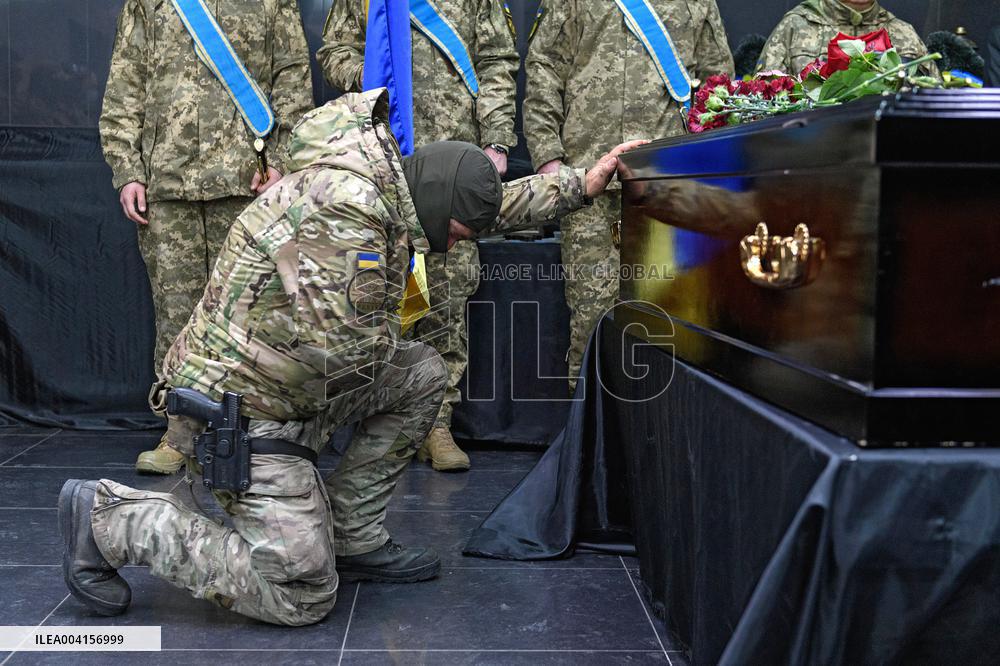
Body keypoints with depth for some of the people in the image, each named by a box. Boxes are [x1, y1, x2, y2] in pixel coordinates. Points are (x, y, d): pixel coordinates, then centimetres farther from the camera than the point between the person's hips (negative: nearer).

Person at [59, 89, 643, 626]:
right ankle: (111, 518, 2)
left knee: (423, 373, 7)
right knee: (303, 596, -5)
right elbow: (343, 342, -30)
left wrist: (582, 184, 19)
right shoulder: (344, 204, -26)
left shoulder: (384, 183, 6)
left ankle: (353, 540, 13)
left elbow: (496, 205, 19)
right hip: (240, 403, -10)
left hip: (296, 385, 10)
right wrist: (387, 334, -7)